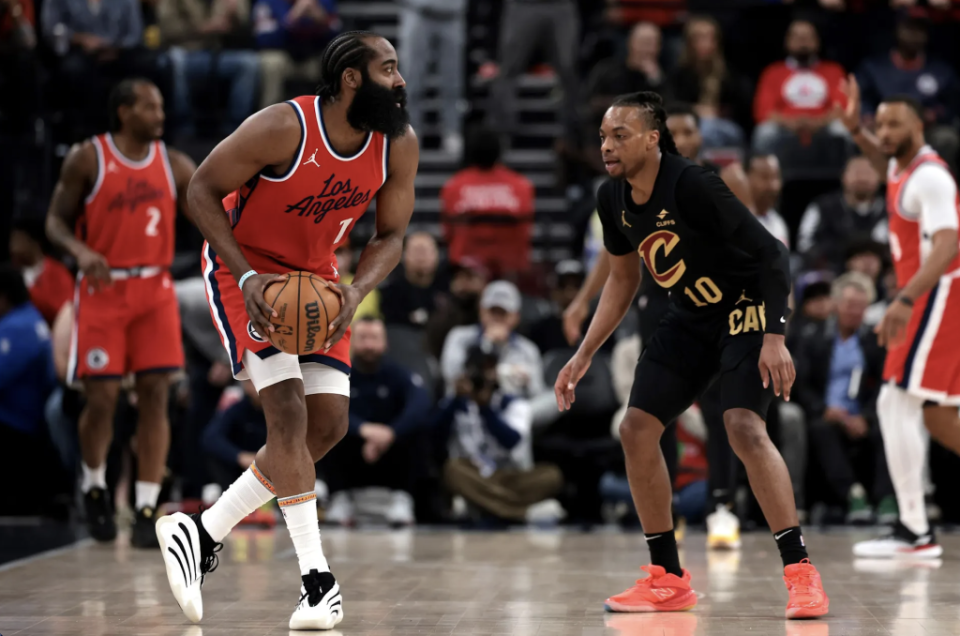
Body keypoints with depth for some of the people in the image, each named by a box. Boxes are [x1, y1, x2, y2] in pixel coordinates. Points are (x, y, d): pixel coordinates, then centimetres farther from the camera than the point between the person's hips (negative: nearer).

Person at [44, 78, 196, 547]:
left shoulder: (174, 165, 5)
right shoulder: (87, 160, -3)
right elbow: (56, 220, -1)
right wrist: (80, 250, -20)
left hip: (155, 290, 3)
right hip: (102, 290, -2)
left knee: (155, 395, -6)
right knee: (101, 398, -3)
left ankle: (147, 509, -2)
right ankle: (94, 487, 25)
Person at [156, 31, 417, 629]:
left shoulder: (400, 146, -12)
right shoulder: (283, 128, -27)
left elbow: (390, 236, -2)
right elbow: (203, 189, -18)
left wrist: (356, 292, -23)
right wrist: (247, 278, -27)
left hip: (316, 278, 7)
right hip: (246, 270, -7)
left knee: (329, 425, 2)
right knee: (288, 411, -19)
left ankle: (204, 533, 14)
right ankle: (317, 579, -16)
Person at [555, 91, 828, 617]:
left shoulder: (691, 185, -27)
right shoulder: (613, 199, -5)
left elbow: (771, 254, -24)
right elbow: (622, 279, 12)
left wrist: (773, 338, -32)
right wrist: (583, 356, 8)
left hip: (746, 307, -8)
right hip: (690, 316, 8)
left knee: (743, 426, -26)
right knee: (636, 429, 1)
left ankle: (800, 571, -20)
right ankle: (668, 579, 12)